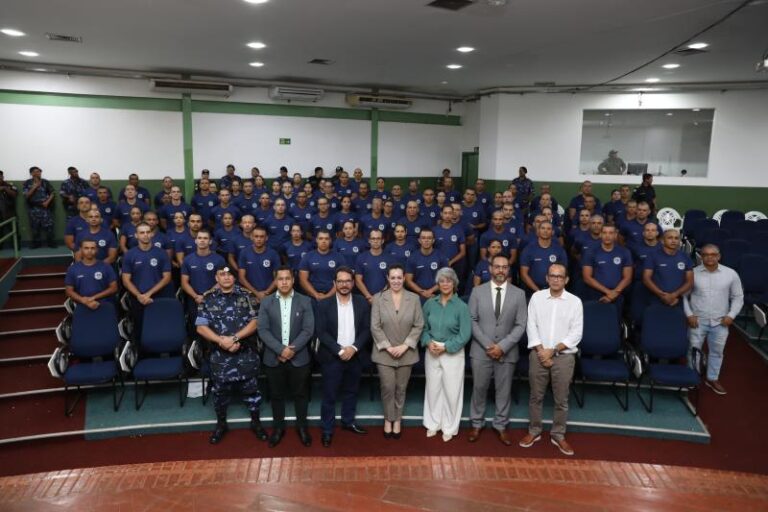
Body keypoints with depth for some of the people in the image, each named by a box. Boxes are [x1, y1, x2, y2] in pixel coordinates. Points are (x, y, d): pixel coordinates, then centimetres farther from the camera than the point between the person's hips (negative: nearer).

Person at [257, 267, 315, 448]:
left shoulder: (305, 301, -2)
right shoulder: (266, 302, 1)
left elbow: (308, 330, -7)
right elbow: (263, 330, -6)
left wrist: (292, 350, -16)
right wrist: (281, 349, -17)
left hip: (299, 358, -1)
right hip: (273, 358, 1)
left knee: (300, 394, 11)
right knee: (277, 395, 13)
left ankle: (302, 426, 28)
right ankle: (279, 427, 29)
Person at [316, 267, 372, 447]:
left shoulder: (362, 303, 1)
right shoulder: (324, 304, -4)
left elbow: (366, 330, -1)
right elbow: (321, 332, -9)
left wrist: (353, 348, -15)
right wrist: (339, 351, -17)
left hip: (355, 356, 2)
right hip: (332, 357, -2)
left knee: (351, 392, 16)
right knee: (329, 395, 4)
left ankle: (348, 421, 34)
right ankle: (327, 429, 17)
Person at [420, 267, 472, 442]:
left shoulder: (461, 306, -9)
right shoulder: (430, 304, 1)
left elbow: (465, 335, -10)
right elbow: (423, 328, 6)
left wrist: (445, 347, -16)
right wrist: (429, 342, -13)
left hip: (453, 354, -3)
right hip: (431, 353, 3)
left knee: (451, 392, 5)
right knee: (432, 389, 12)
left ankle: (449, 428, 23)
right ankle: (433, 424, 30)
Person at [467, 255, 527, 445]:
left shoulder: (518, 294, 0)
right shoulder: (478, 291, 0)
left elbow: (520, 325, -3)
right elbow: (472, 321, -2)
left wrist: (503, 346, -12)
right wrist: (487, 344, -11)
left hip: (507, 351, 0)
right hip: (481, 350, 0)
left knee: (504, 391, 10)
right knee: (479, 389, 9)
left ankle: (500, 426, 26)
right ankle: (477, 424, 25)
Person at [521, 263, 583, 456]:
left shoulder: (575, 301, -1)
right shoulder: (536, 297, 2)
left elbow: (576, 333, -5)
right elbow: (531, 326, -1)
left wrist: (553, 350, -12)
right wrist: (541, 351, -10)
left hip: (564, 356, 0)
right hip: (538, 354, 1)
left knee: (561, 399, 7)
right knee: (536, 396, 10)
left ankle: (558, 435, 22)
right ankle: (534, 431, 25)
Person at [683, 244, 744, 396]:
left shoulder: (731, 274, -3)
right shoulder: (693, 273, -7)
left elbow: (738, 297, 5)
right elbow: (683, 296, 0)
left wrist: (731, 315, -5)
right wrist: (689, 314, -8)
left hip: (720, 322, 2)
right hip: (698, 321, -2)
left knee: (717, 351, 14)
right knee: (694, 350, 5)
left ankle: (712, 378, 31)